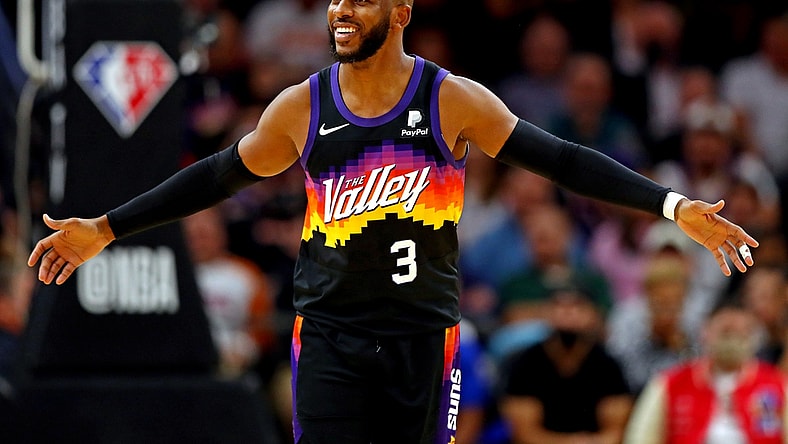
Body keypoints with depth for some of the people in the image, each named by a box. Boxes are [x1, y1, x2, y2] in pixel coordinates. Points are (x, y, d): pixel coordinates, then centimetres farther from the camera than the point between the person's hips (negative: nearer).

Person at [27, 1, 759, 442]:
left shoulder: (452, 102, -5)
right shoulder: (302, 107, 1)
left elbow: (562, 162, -7)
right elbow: (217, 177, 11)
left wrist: (673, 207, -15)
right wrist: (103, 230, 11)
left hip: (423, 333, -1)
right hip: (330, 329, 1)